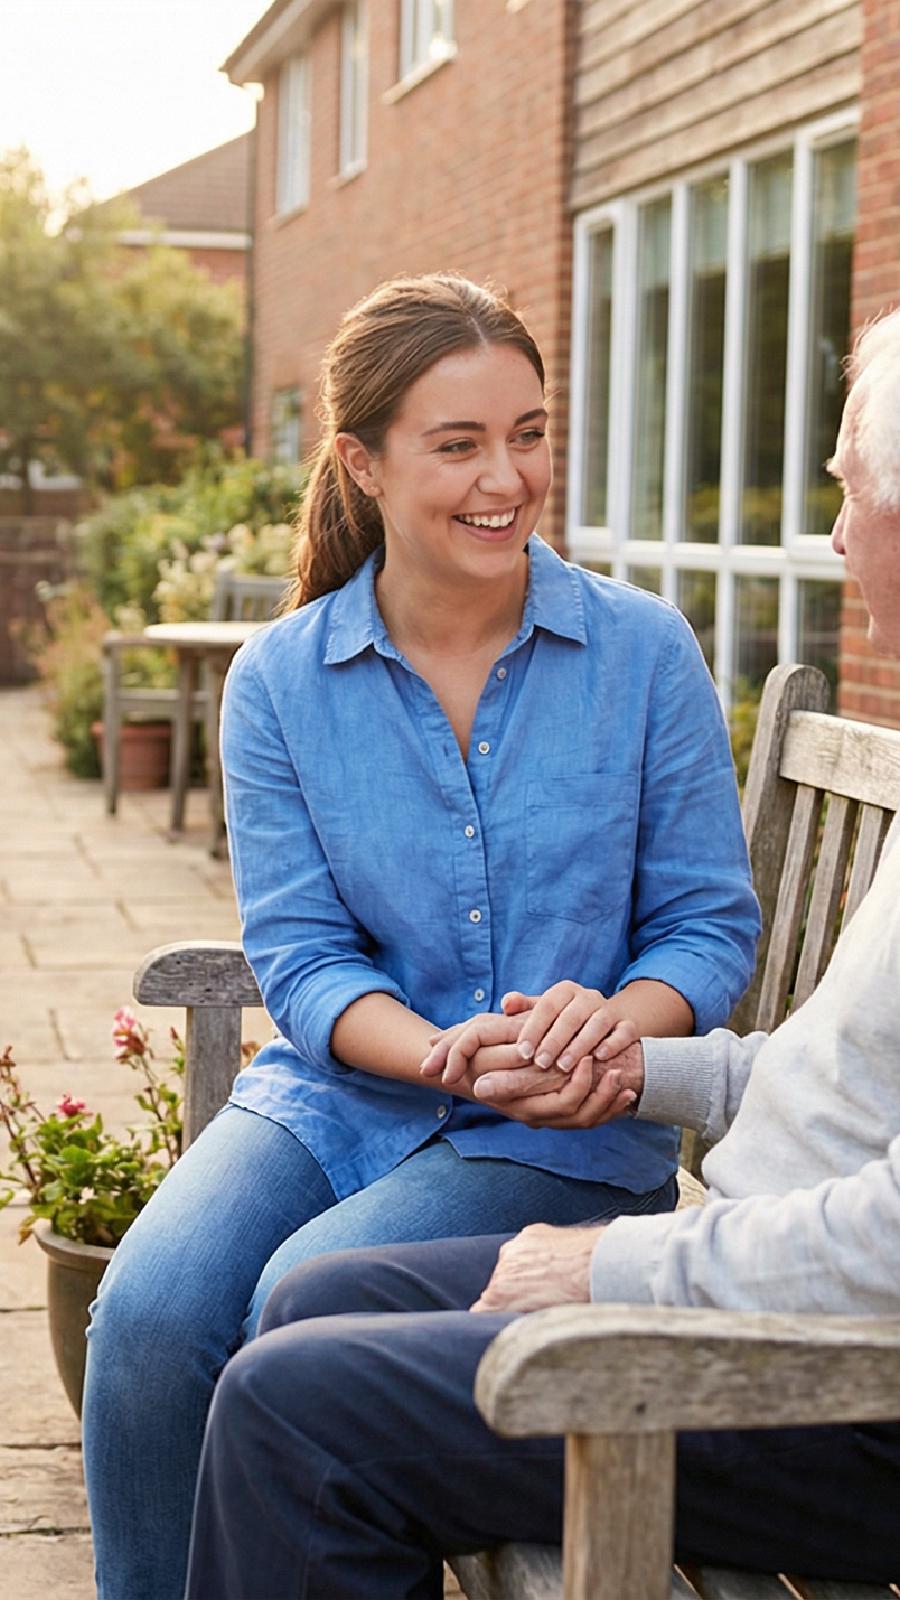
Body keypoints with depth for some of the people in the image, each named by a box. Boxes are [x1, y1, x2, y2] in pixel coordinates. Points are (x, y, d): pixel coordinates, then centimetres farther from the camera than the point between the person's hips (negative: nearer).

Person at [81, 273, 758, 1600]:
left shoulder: (643, 653, -2)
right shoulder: (279, 681, 2)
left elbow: (712, 925, 1)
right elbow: (298, 953, -2)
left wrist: (612, 1026, -22)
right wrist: (443, 1051, -22)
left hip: (567, 1136, -2)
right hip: (335, 1093, 2)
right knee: (149, 1310, -23)